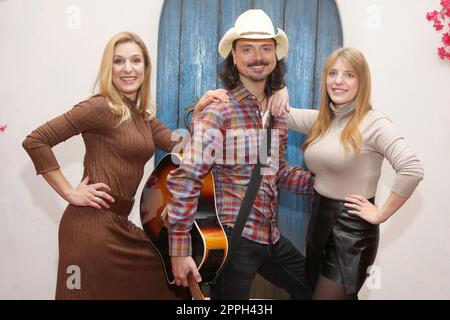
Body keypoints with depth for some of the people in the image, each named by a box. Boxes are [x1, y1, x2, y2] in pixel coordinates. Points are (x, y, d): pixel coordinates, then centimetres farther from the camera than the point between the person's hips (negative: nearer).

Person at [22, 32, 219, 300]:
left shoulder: (143, 116, 12)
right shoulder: (101, 107, -12)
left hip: (119, 223, 8)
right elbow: (35, 141, -15)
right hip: (92, 224, -8)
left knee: (161, 280, 19)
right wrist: (69, 193, -15)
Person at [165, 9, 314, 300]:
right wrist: (179, 248, -23)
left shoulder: (278, 114, 7)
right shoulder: (217, 111, -16)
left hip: (271, 235, 8)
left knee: (311, 287, 24)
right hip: (232, 237, -8)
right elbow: (185, 179, -21)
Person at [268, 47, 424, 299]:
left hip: (351, 229, -7)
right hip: (319, 221, 8)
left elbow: (412, 170, -27)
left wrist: (381, 214, -20)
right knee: (310, 291, 21)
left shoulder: (374, 123, -17)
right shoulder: (320, 119, 5)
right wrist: (279, 93, -6)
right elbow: (281, 113, 15)